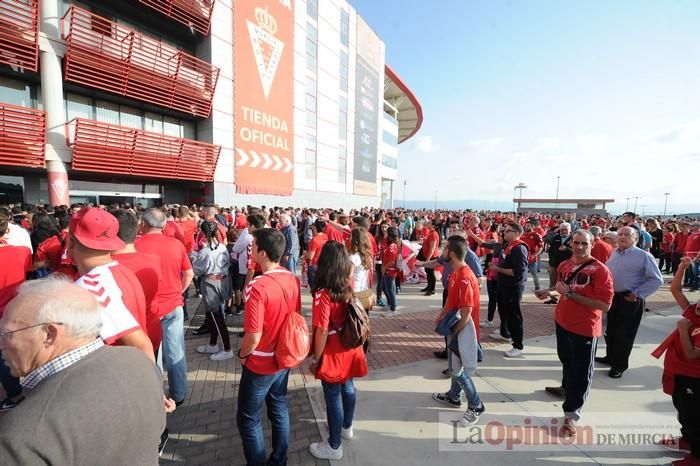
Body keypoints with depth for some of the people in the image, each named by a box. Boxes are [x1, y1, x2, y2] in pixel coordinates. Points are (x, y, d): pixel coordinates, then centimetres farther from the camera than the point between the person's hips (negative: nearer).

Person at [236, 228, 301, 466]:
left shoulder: (257, 286, -29)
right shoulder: (293, 279, -7)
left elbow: (253, 337, -25)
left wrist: (242, 355, -5)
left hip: (260, 365, -7)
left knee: (248, 419, 15)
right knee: (279, 409, 23)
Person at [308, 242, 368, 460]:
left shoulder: (323, 294, -27)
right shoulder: (349, 287, -7)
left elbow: (322, 331, -23)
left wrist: (316, 358, -11)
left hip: (332, 354, -7)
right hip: (350, 349, 7)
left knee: (333, 397, 11)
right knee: (347, 387, 25)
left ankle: (334, 446, 31)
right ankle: (346, 427, 49)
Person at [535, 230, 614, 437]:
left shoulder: (600, 270, -19)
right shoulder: (564, 265, 1)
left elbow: (605, 305, -26)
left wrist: (571, 294, -28)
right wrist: (550, 294, 0)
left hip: (584, 328, -7)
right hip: (562, 322, 7)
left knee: (581, 371, 7)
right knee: (566, 360, 28)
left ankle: (571, 414, 20)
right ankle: (566, 387, 53)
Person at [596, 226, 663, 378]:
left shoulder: (643, 256, -12)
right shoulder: (614, 253, 7)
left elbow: (656, 280, -13)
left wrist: (637, 294, -16)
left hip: (630, 300, -6)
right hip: (612, 297, 6)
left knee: (624, 333, 4)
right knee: (610, 330, 18)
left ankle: (620, 365, 19)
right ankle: (611, 357, 36)